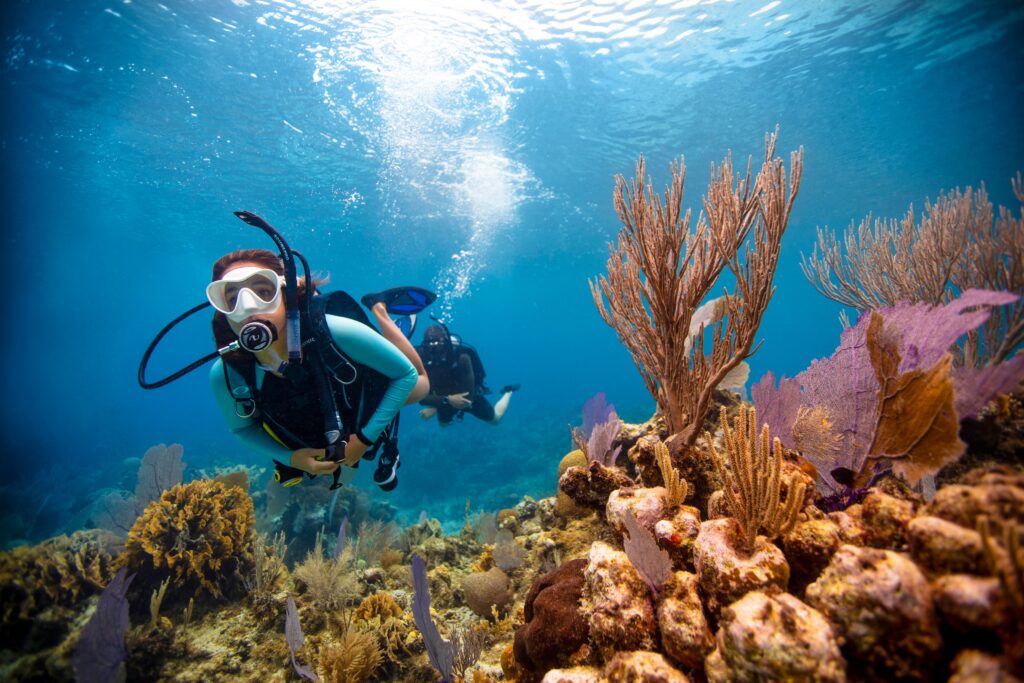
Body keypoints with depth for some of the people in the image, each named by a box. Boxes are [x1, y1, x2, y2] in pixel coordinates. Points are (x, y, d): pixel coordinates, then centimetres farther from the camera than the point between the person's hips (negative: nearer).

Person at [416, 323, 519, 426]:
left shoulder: (461, 357, -40)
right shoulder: (421, 360, -32)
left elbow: (468, 398, -37)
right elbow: (421, 397, -34)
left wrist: (434, 410, -34)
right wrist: (447, 399, -50)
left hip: (470, 396, -2)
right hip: (445, 400, 3)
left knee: (495, 419, 21)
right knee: (443, 424, 30)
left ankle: (508, 392, 45)